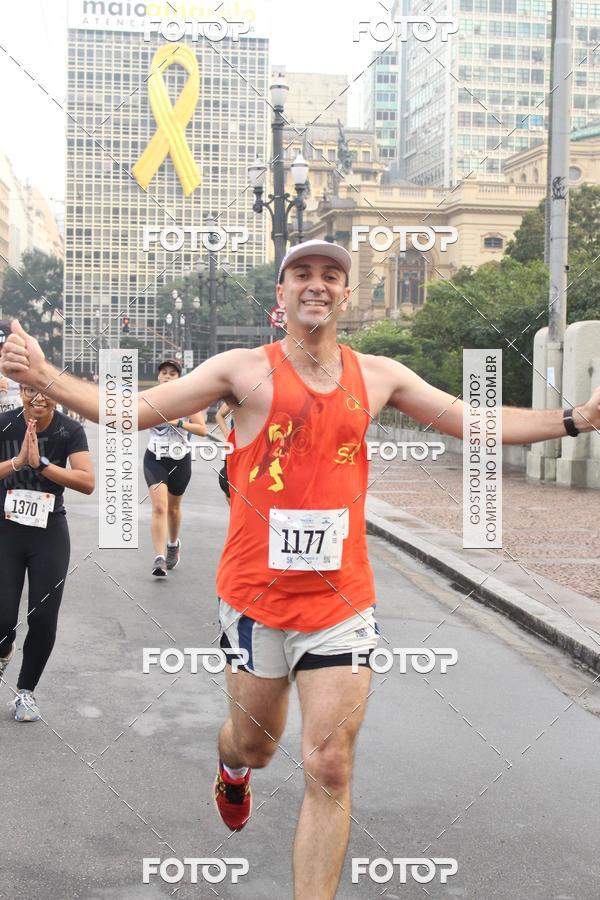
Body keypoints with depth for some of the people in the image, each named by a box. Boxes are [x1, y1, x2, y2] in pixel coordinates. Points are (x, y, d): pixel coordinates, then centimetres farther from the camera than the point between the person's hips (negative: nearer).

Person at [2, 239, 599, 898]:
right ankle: (232, 767, 57)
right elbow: (134, 410, -5)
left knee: (329, 770, -3)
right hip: (255, 595, -1)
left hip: (342, 601, 1)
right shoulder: (244, 369, -4)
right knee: (254, 744, 19)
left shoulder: (378, 375, 5)